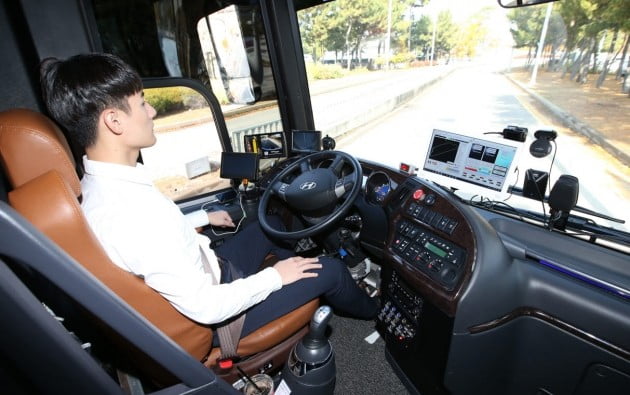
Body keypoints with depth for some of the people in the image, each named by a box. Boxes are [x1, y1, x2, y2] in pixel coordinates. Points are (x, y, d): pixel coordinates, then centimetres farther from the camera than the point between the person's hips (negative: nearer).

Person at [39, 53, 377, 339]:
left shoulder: (95, 186, -7)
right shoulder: (135, 210, -38)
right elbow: (206, 308, -31)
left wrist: (202, 217, 20)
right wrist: (273, 277, -18)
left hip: (199, 280, 9)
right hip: (217, 313, -8)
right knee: (329, 270, -3)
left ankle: (316, 292, 42)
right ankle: (369, 309, 33)